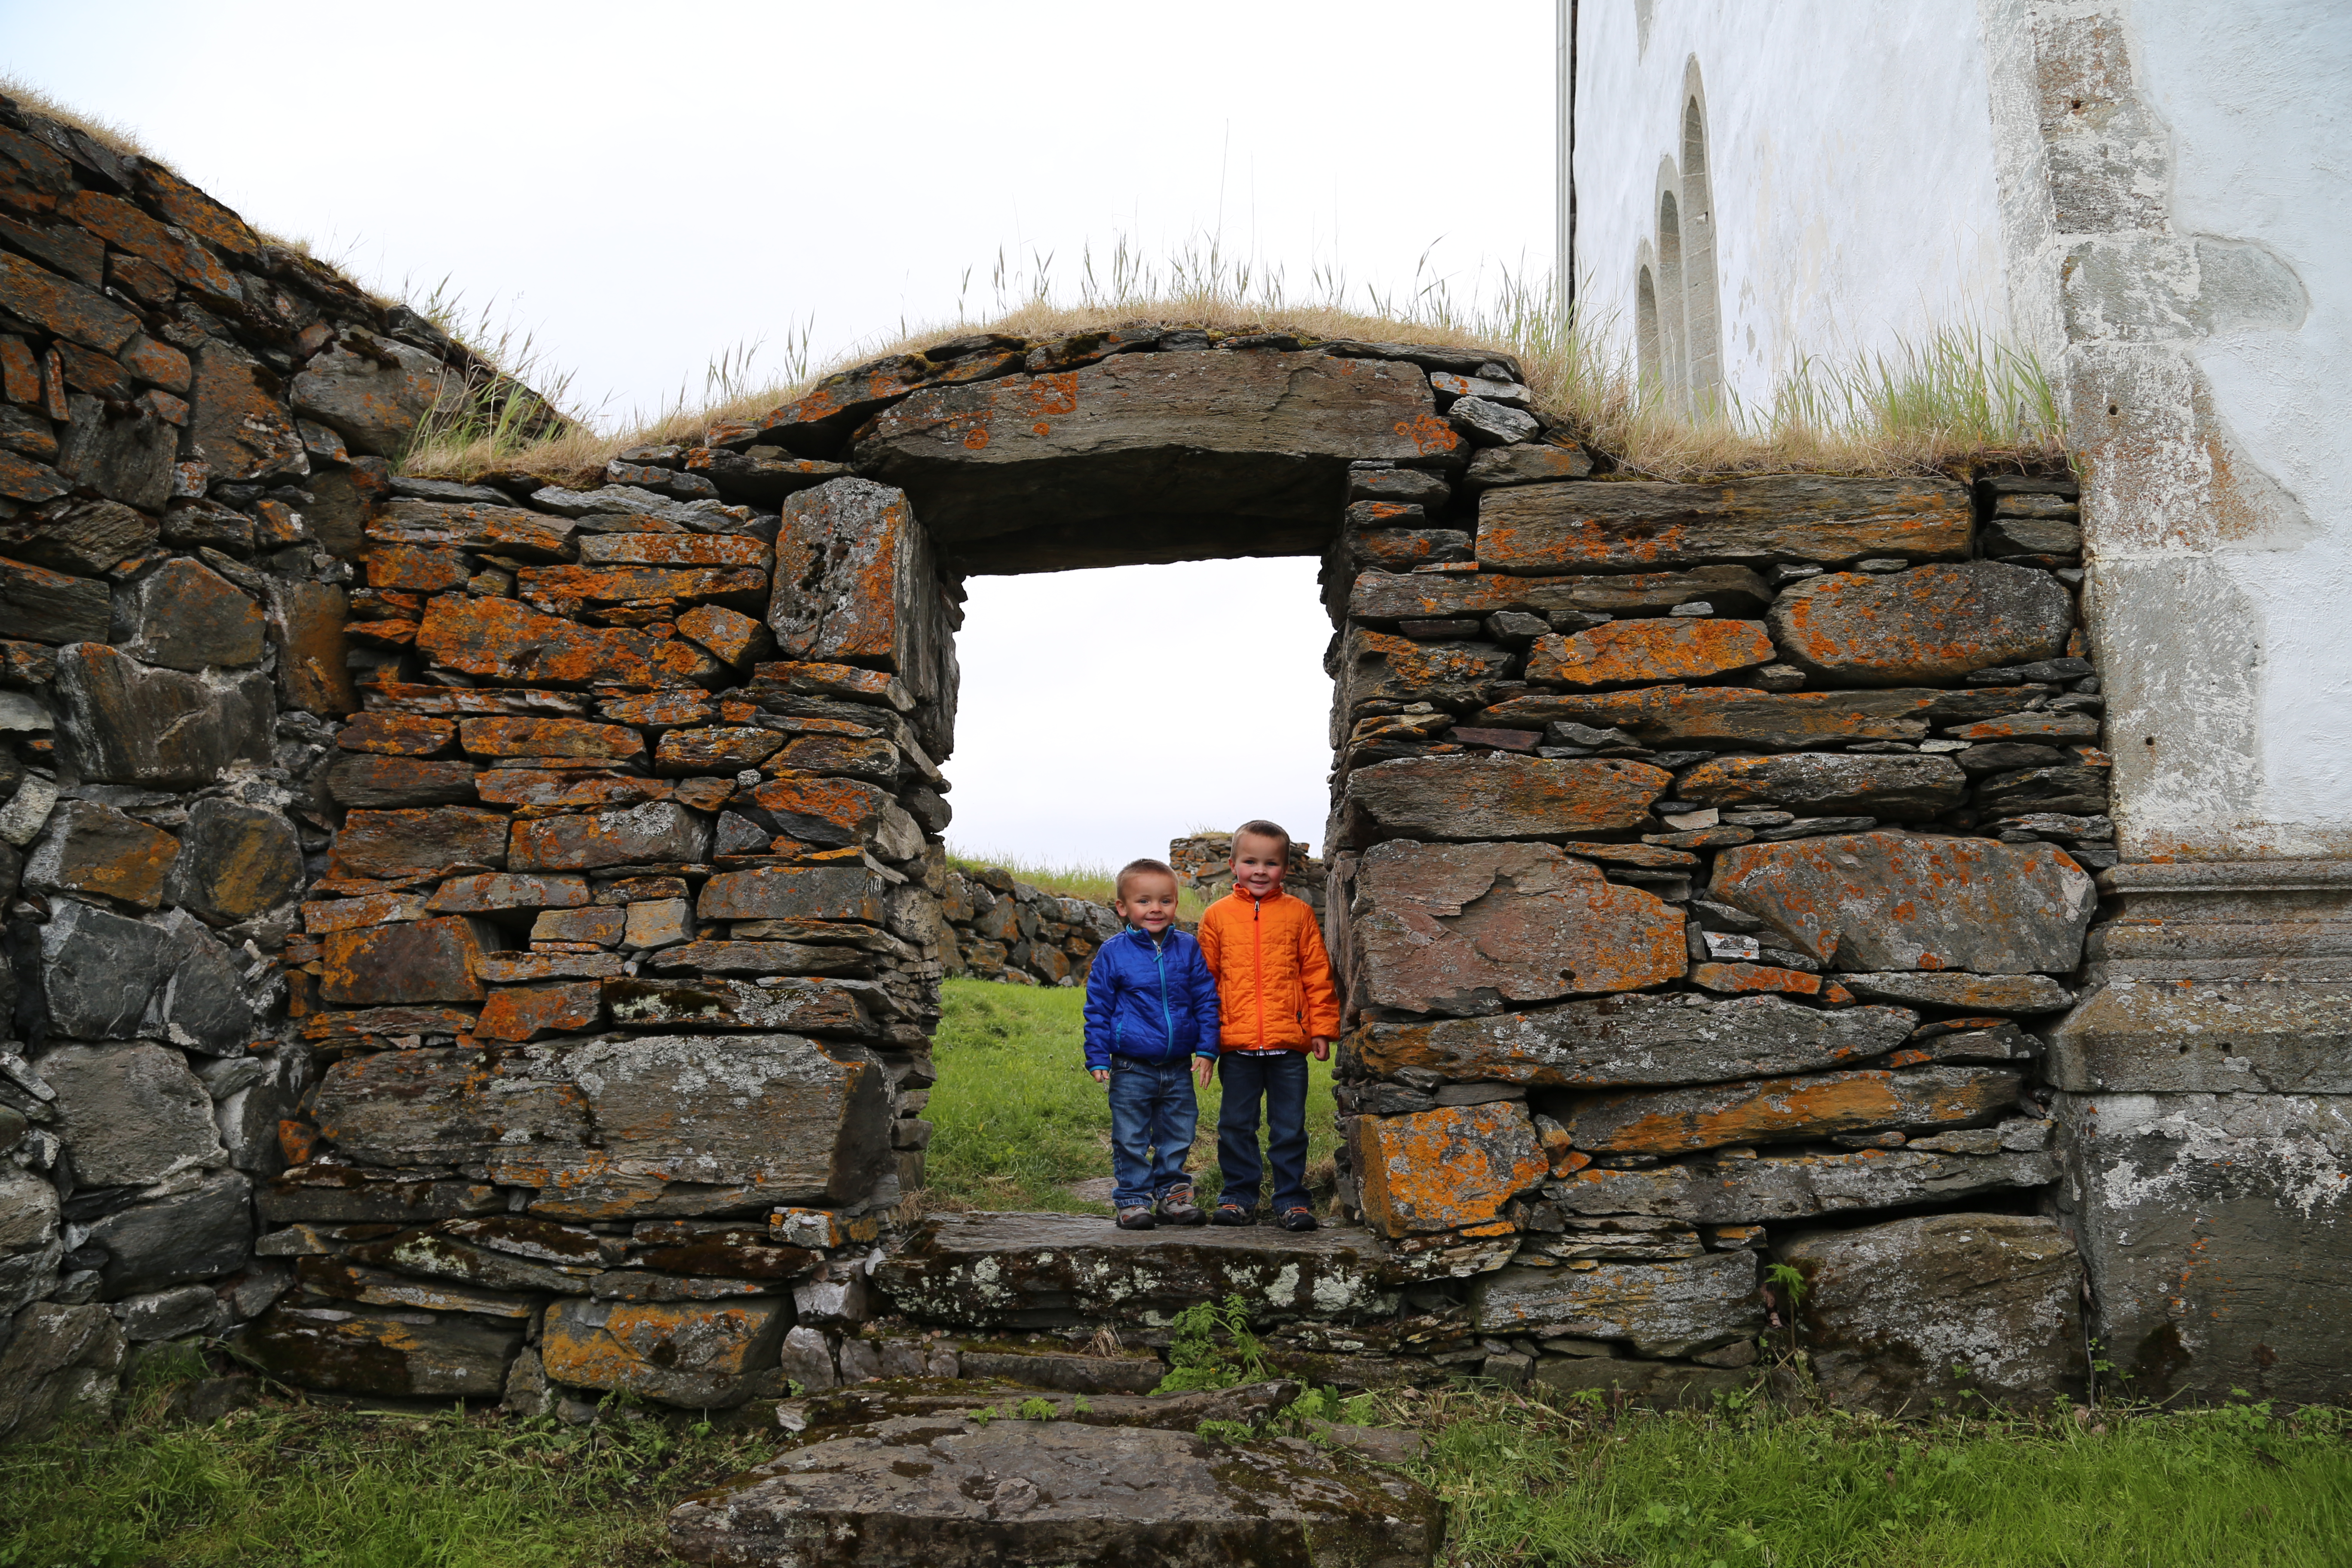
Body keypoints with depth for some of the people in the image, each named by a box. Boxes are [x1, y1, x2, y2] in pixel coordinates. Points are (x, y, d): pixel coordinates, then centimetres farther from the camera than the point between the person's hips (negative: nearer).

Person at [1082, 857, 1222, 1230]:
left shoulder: (1188, 949, 2)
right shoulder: (1112, 953, -4)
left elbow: (1207, 1000, 7)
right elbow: (1097, 1008, 1)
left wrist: (1206, 1049, 2)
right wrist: (1098, 1058, -3)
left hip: (1178, 1067, 2)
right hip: (1131, 1069, -2)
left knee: (1178, 1136, 12)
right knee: (1131, 1139, 4)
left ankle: (1172, 1192, 26)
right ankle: (1133, 1198, 17)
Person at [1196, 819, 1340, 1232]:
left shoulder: (1299, 913, 5)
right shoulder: (1218, 915, 6)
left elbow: (1317, 975, 7)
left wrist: (1322, 1028, 3)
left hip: (1289, 1043, -1)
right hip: (1236, 1044, 1)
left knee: (1290, 1128, 6)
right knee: (1236, 1126, 9)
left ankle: (1291, 1200, 17)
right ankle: (1239, 1198, 21)